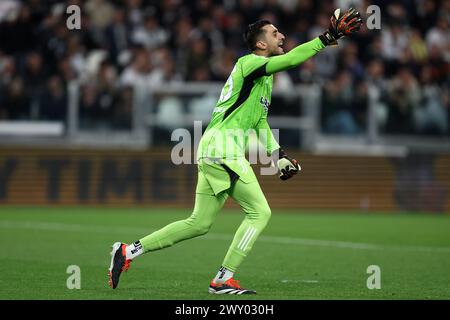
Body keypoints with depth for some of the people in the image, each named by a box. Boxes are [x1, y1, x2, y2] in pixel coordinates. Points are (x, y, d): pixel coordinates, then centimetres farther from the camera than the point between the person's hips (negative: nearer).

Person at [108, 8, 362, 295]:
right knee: (259, 212, -8)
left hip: (214, 152, 10)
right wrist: (327, 38, -22)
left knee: (200, 223, 10)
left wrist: (279, 156, 18)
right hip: (223, 148, -10)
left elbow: (260, 123, 27)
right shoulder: (249, 63, -7)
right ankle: (223, 279, -6)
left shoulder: (266, 77, 23)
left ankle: (128, 251, 11)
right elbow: (291, 59, -23)